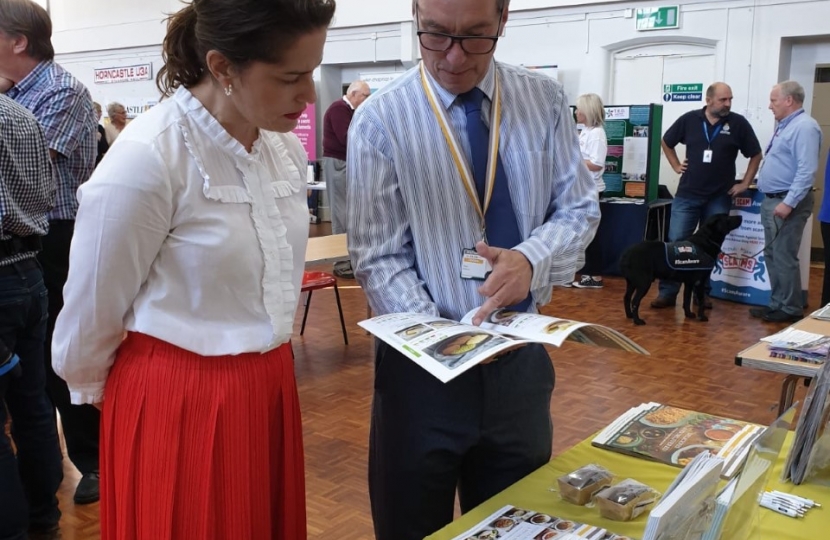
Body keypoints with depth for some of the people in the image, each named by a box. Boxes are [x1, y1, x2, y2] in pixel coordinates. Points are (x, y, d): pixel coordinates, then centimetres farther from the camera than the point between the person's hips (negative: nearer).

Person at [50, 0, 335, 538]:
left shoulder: (286, 148, 1)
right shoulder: (146, 160, -21)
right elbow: (90, 315, -9)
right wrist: (92, 390, 6)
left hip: (269, 389, 7)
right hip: (178, 404, -6)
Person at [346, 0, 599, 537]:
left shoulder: (546, 100, -1)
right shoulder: (380, 120, -10)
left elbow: (579, 209, 3)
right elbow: (379, 259, -10)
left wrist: (532, 259, -18)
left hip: (521, 355, 3)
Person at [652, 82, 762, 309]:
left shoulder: (738, 123, -4)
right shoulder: (689, 119, -2)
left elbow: (756, 155, 6)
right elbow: (666, 142, 15)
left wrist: (745, 184, 1)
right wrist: (676, 165, 7)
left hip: (719, 198, 0)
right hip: (687, 195, 0)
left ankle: (703, 293, 17)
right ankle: (667, 292, 6)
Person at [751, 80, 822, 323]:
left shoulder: (805, 126, -15)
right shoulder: (784, 125, 16)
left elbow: (807, 171, -24)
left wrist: (789, 203, -27)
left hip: (787, 202, -10)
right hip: (772, 200, 10)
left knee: (784, 257, -6)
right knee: (772, 254, 13)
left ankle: (791, 308, 3)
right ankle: (777, 303, 21)